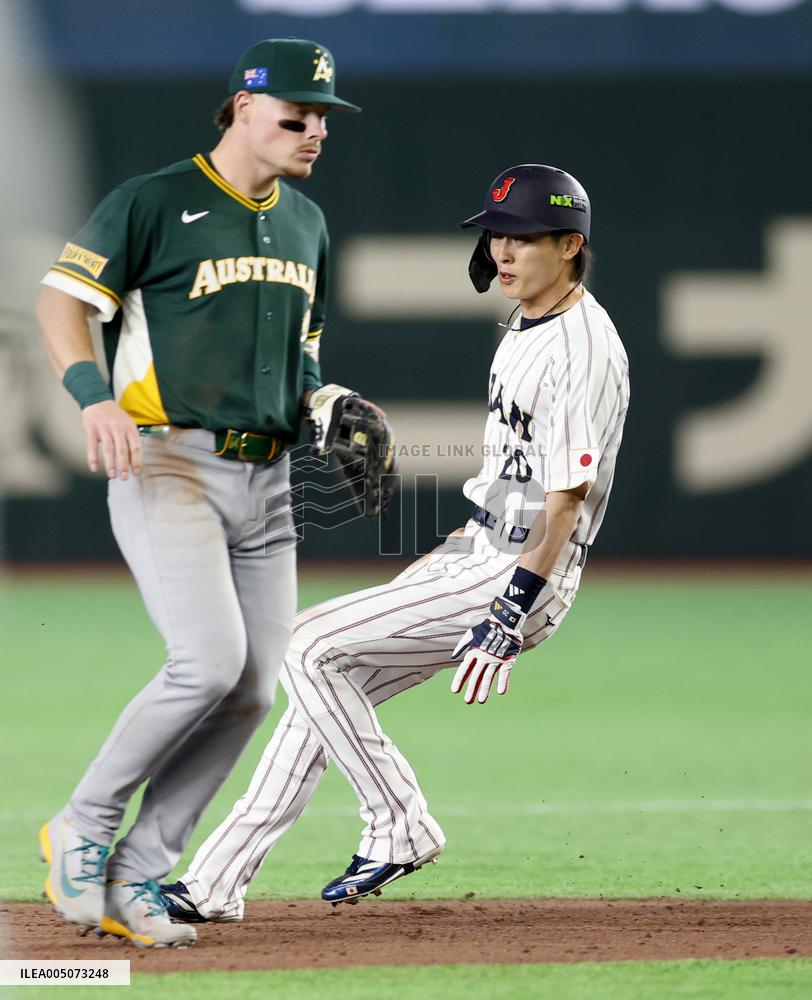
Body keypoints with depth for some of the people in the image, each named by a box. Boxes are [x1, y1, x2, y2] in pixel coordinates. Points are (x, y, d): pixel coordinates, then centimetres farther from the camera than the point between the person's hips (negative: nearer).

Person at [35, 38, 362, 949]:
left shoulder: (306, 223, 17)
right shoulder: (153, 203, -5)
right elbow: (61, 301, -8)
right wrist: (93, 394, -25)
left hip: (265, 478, 7)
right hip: (167, 463, -7)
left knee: (253, 688, -1)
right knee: (209, 661, -22)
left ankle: (134, 876, 8)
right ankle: (82, 828, -2)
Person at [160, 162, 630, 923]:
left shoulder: (582, 348, -19)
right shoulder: (527, 327, 13)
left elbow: (567, 496, -25)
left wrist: (507, 617, -30)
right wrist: (450, 555, 25)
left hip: (520, 577, -10)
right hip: (477, 557, 10)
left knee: (310, 647, -15)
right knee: (325, 688, 7)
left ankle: (399, 826, -6)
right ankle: (215, 884, 9)